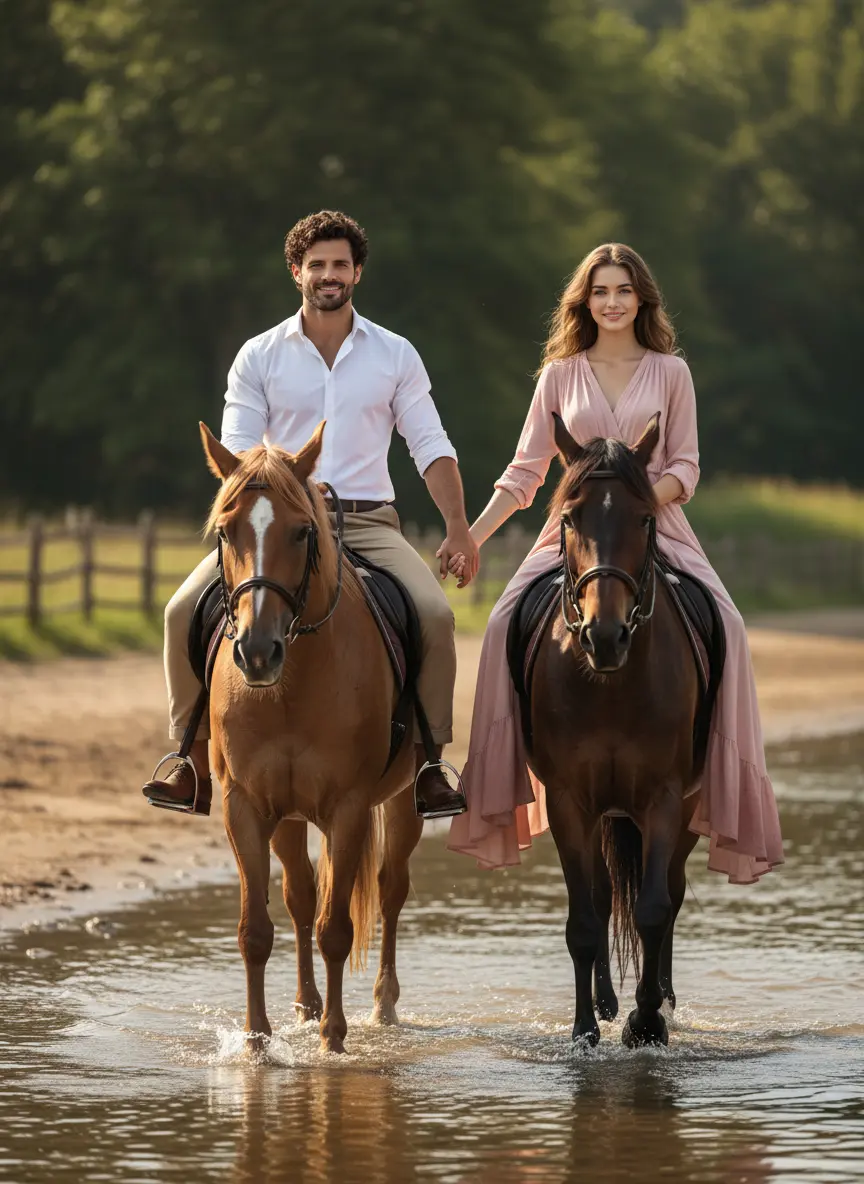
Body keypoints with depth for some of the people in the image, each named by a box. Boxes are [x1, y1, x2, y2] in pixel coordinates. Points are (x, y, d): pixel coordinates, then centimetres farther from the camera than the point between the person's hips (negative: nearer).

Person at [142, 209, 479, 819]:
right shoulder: (260, 357, 6)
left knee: (434, 612, -28)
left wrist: (459, 528, -5)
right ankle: (195, 764, -7)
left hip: (368, 522, 0)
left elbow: (431, 447, 7)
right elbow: (236, 454, 1)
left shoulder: (395, 355, 8)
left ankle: (426, 763, -14)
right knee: (185, 611, -20)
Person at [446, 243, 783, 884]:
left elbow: (685, 469, 5)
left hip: (656, 527, -1)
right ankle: (500, 792, -20)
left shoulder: (671, 373, 8)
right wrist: (471, 537, 0)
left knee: (722, 625, -26)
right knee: (510, 623, -26)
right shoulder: (561, 376, 10)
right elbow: (525, 472, 10)